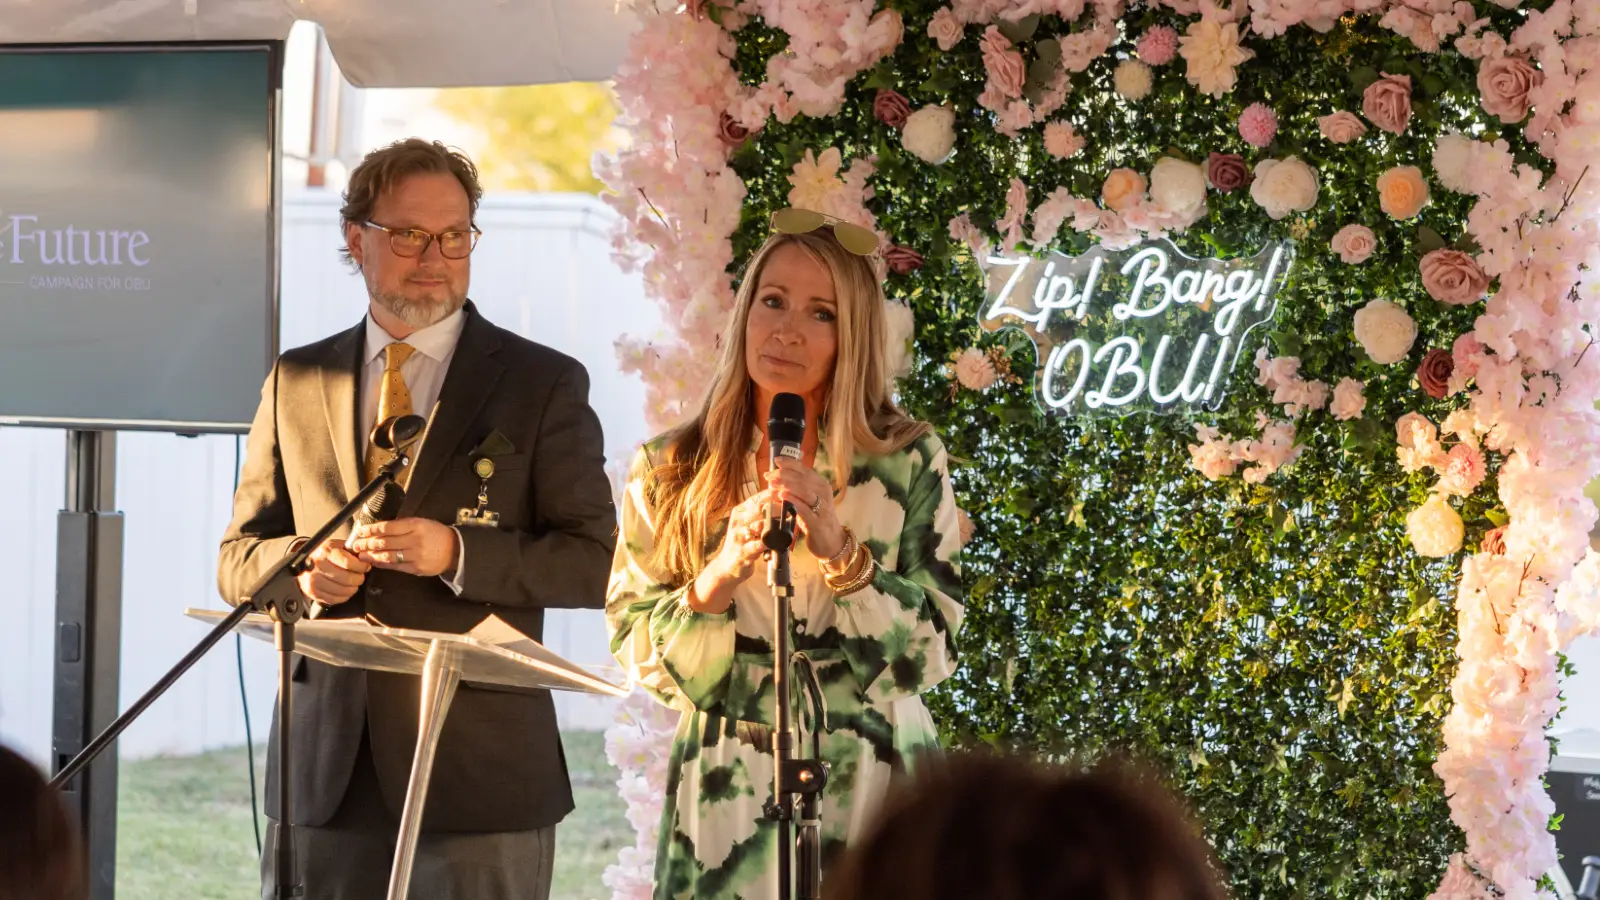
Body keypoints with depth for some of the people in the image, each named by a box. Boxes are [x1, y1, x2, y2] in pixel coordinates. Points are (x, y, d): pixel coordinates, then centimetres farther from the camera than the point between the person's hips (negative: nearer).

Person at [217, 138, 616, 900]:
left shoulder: (545, 384, 3)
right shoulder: (296, 382, 13)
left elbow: (595, 562, -2)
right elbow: (239, 558, 15)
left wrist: (457, 553, -17)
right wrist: (302, 566, -8)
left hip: (478, 770, -3)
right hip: (326, 774, 3)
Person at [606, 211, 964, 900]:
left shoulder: (909, 461, 0)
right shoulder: (669, 472, 3)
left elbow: (933, 650, -5)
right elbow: (640, 657, 1)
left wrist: (840, 553, -18)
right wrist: (720, 577, -15)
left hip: (873, 788, -1)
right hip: (727, 796, 1)